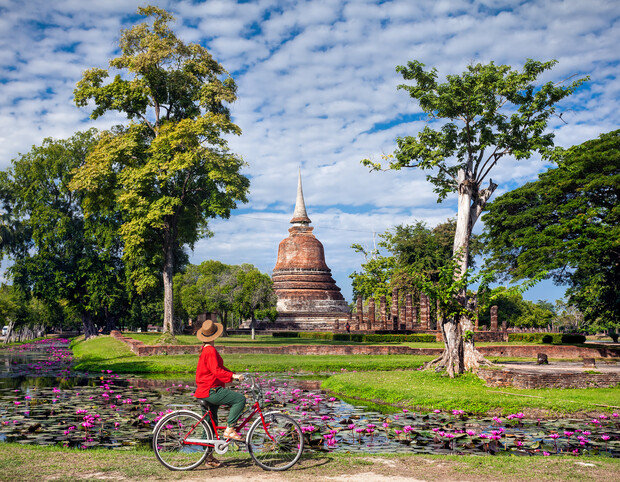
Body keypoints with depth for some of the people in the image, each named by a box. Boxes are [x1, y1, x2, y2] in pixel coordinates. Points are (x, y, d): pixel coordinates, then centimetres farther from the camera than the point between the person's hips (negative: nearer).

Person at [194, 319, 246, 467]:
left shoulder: (205, 350, 16)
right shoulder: (211, 351, -17)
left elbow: (219, 368, 22)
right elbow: (217, 371, -26)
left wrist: (234, 374, 16)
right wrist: (233, 376, -29)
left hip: (206, 391, 11)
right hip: (211, 391, -11)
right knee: (240, 399, -15)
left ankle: (208, 456, 19)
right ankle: (229, 429, -11)